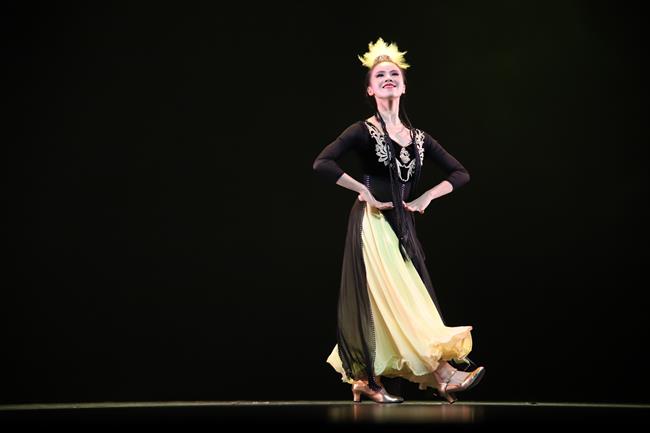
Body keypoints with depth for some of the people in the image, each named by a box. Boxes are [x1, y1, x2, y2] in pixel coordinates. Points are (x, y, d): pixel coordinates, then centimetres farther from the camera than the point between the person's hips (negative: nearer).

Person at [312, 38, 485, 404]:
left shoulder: (418, 137, 11)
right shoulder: (364, 131, -3)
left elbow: (461, 174, 15)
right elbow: (322, 164, -13)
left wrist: (425, 198, 1)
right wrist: (365, 192, -12)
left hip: (403, 226, 6)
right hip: (372, 224, -6)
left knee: (407, 299, 2)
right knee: (393, 300, -11)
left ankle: (365, 381, 10)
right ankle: (442, 373, -18)